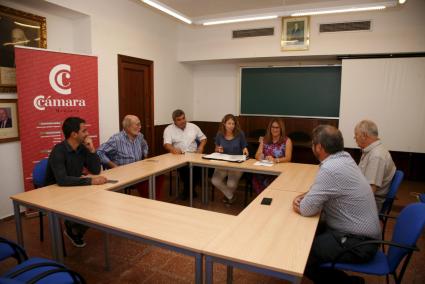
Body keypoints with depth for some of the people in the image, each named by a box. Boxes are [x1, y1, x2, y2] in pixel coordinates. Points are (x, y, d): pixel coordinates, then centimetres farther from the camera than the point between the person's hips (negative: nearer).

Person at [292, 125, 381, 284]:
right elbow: (325, 189, 15)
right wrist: (304, 197, -1)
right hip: (360, 233, 9)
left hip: (357, 243, -9)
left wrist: (302, 204, 0)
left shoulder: (330, 169, -28)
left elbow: (307, 209, -22)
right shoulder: (343, 158, 1)